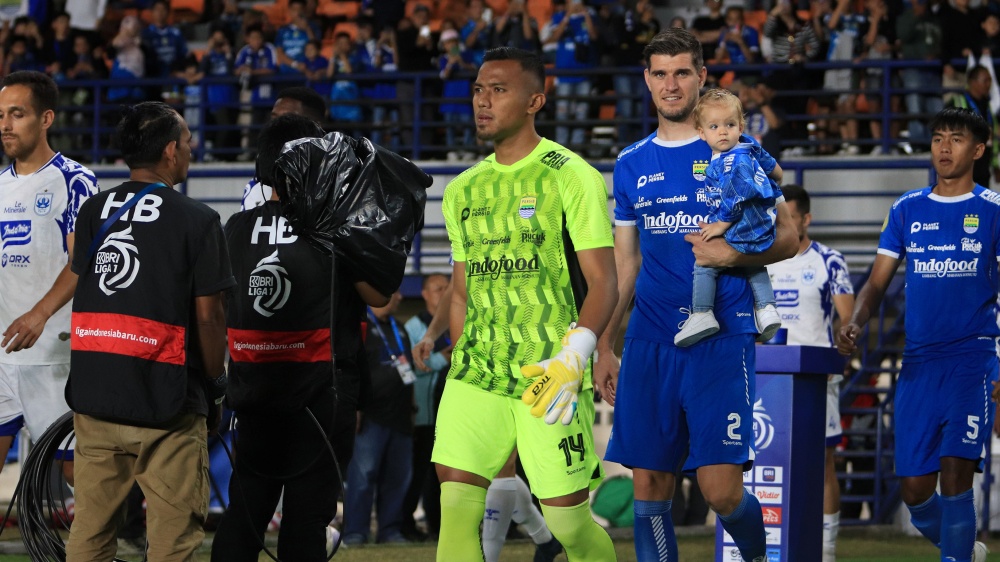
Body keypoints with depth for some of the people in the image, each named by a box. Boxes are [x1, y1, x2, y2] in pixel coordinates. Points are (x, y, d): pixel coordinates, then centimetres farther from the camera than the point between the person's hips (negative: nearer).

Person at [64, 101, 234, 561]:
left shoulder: (92, 212, 8)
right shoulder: (197, 221, -7)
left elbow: (83, 291, 14)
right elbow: (208, 316, -7)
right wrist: (215, 386, 6)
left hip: (93, 391, 5)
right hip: (166, 398, -5)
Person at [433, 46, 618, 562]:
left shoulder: (571, 177, -5)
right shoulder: (462, 191, 14)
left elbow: (602, 284, -9)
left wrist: (573, 357, -22)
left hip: (549, 378, -5)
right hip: (475, 372, 5)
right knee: (456, 509, -10)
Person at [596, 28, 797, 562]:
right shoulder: (631, 165, 14)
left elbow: (786, 237, 3)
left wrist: (733, 253, -15)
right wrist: (604, 347, 12)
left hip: (720, 339, -4)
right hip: (649, 345, 4)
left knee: (721, 490, -11)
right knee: (649, 484, 0)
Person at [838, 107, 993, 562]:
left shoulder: (991, 210, 1)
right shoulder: (907, 210, 11)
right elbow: (878, 280, 11)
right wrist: (855, 322, -10)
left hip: (974, 358, -4)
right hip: (918, 361, 4)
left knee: (955, 473, -18)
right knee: (914, 487, 3)